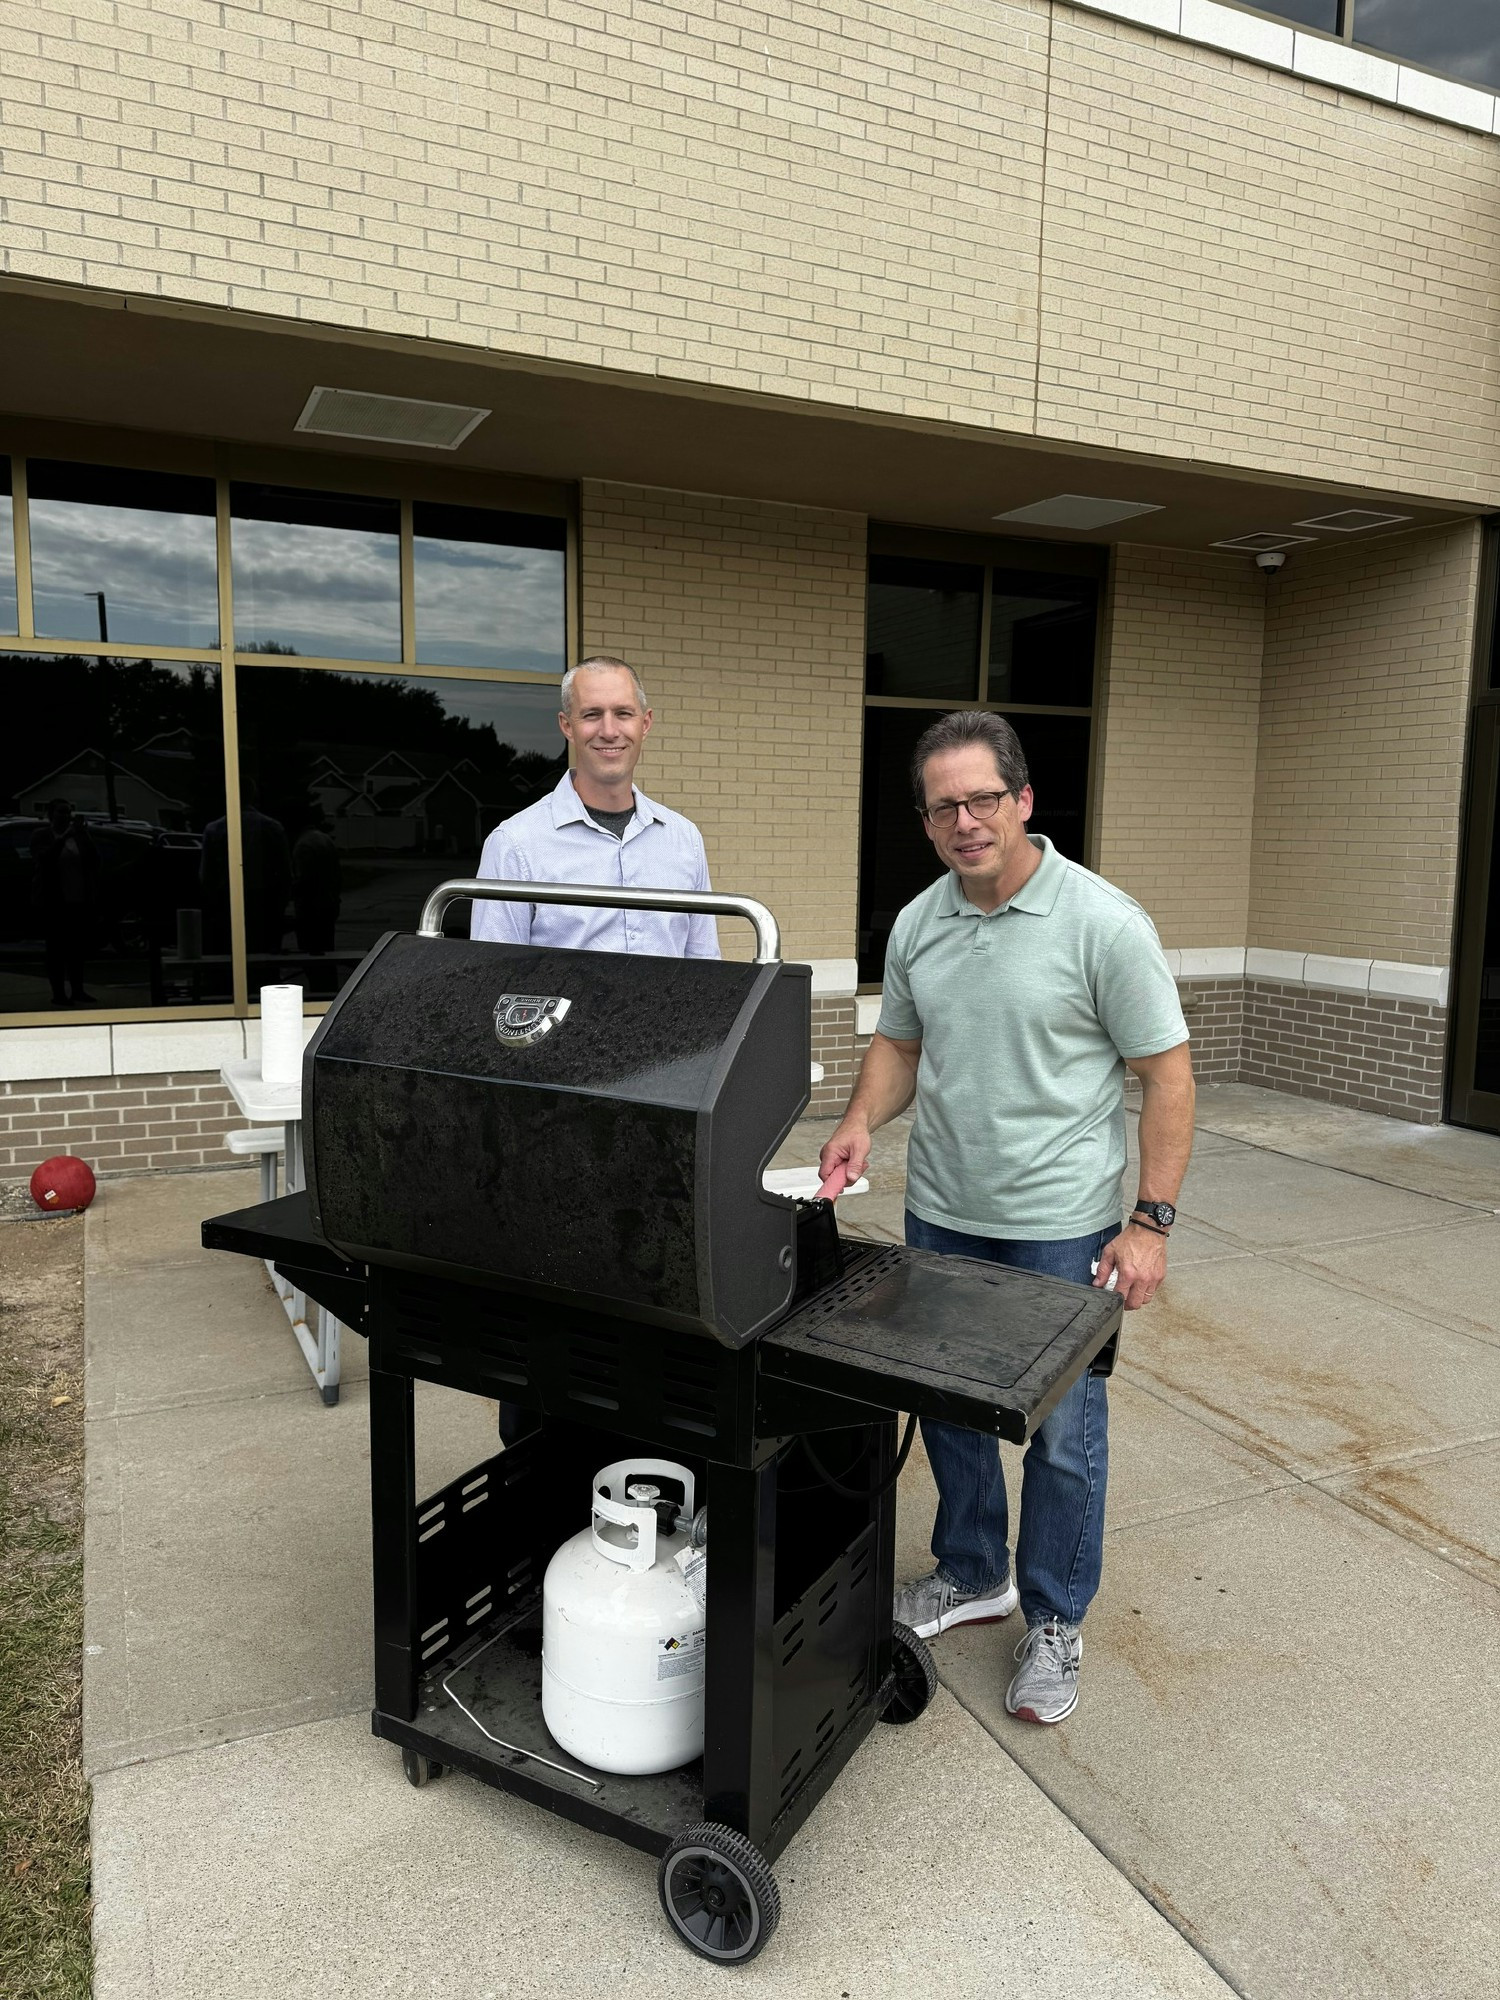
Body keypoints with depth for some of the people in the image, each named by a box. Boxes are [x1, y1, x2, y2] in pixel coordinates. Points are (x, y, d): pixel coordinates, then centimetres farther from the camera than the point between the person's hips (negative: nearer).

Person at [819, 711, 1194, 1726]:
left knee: (1061, 1431, 7)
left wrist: (1152, 1221, -15)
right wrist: (861, 1123, -5)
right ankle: (972, 1575, 40)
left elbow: (1166, 1075, -12)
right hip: (942, 1215, 6)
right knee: (950, 1406, 18)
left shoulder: (1104, 922, -15)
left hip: (1061, 1225, -5)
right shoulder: (917, 924, 2)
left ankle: (1054, 1622, 28)